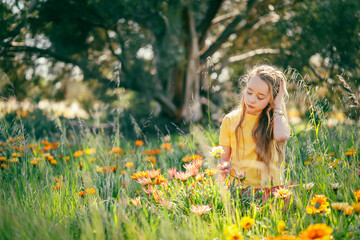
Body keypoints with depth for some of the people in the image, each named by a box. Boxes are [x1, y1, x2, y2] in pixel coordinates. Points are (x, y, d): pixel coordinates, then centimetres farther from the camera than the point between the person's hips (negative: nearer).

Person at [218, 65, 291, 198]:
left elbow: (281, 136, -19)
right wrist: (225, 167, -12)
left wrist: (277, 106, -5)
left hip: (270, 188, -1)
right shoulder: (230, 120, 8)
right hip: (238, 189, 1)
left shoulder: (274, 119, 6)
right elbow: (224, 157, 11)